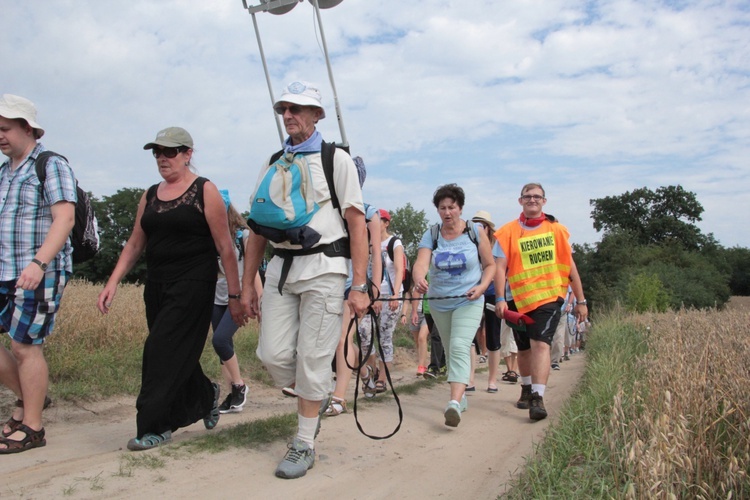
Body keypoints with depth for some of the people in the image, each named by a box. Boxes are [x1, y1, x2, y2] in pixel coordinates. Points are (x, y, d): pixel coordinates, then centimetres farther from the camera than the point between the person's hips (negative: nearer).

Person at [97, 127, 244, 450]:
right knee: (178, 354, 11)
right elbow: (135, 243, 15)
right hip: (156, 285, 6)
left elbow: (225, 247, -8)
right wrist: (113, 282, 4)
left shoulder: (205, 191, -5)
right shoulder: (150, 195, 13)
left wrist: (234, 295, -10)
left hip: (193, 284, -6)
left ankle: (154, 426, 3)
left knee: (164, 351, -8)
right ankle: (207, 396, 36)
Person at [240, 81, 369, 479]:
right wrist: (246, 285, 12)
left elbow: (357, 224, -6)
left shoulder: (336, 159, 0)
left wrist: (359, 286, -12)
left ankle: (304, 444, 14)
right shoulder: (272, 165, 14)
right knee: (273, 355, 0)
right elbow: (257, 229, 15)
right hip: (280, 267, 5)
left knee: (312, 359, -2)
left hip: (322, 267, -5)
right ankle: (315, 397, 30)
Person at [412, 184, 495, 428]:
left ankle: (454, 403, -31)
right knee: (450, 351, 14)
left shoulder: (476, 232, -4)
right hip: (439, 304, 4)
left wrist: (482, 286, -15)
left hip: (469, 302, -3)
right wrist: (419, 279, -41)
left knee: (459, 348, -21)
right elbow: (420, 263, -18)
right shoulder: (431, 235, -1)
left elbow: (490, 265, 3)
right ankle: (461, 396, 32)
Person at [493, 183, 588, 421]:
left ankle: (538, 398, -18)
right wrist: (500, 298, -16)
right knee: (524, 348, 15)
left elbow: (570, 266, 7)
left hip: (549, 296, -1)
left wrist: (581, 300, 8)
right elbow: (500, 267, -5)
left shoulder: (556, 230, 2)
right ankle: (527, 390, 37)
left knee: (540, 343, -17)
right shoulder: (508, 232, -1)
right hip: (519, 299, 2)